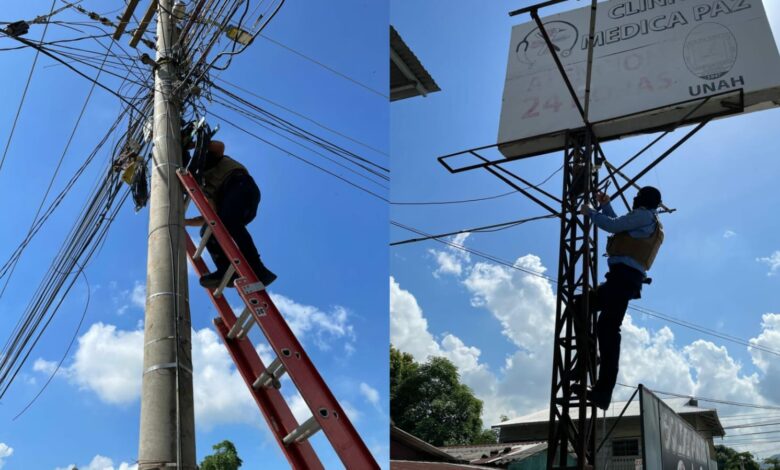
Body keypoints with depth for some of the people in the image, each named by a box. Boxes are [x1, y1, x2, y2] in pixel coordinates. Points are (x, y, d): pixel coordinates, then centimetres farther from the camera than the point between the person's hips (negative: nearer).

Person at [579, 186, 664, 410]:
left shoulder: (644, 215, 0)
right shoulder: (647, 222, 30)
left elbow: (612, 225, -9)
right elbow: (618, 225, 41)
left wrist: (590, 212, 6)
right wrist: (605, 205, 36)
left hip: (625, 274, -11)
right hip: (626, 277, 11)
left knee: (607, 327, -20)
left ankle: (603, 390, -29)